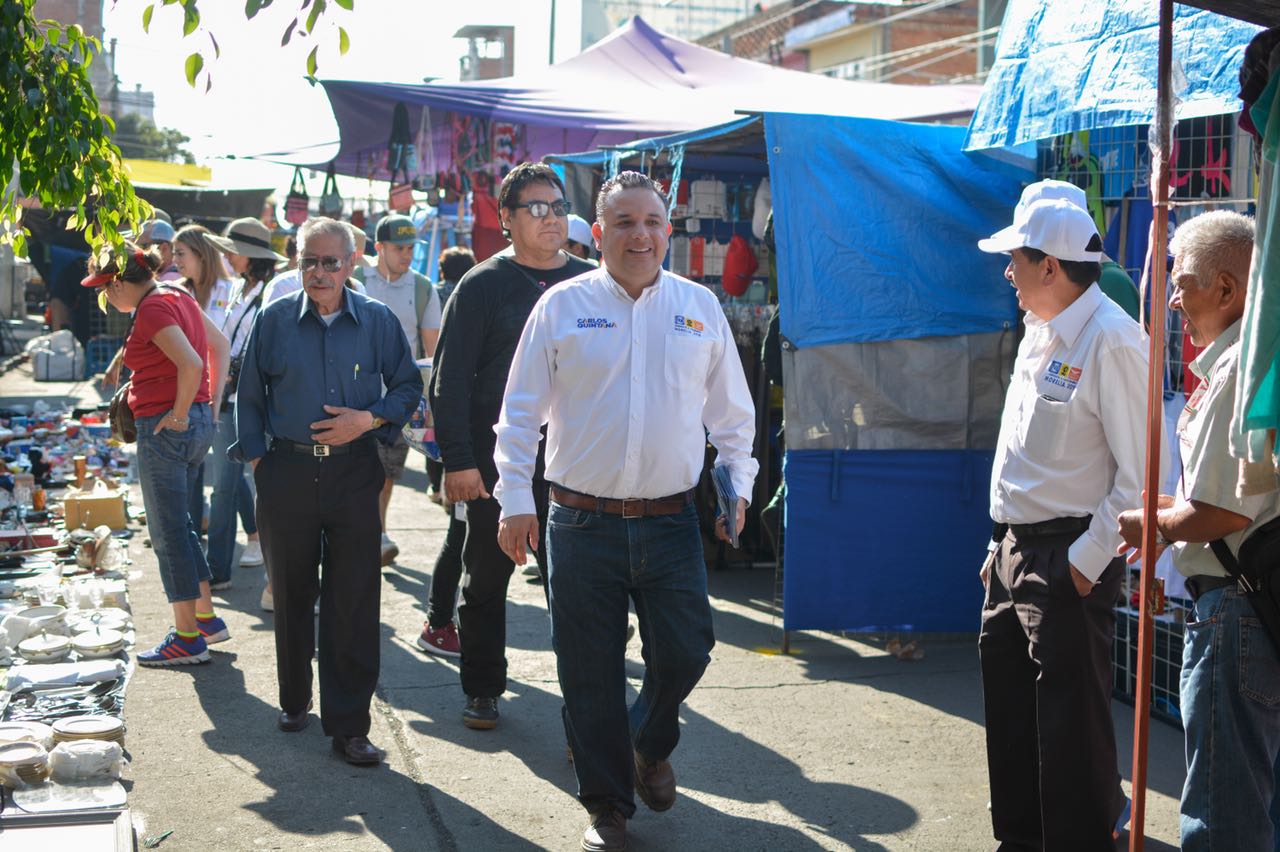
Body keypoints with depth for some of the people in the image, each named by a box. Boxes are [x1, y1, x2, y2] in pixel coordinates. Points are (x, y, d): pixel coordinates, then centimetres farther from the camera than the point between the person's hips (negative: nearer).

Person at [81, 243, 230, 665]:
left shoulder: (152, 309, -16)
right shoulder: (177, 295, 11)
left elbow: (191, 364, -28)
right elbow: (220, 344, 19)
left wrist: (178, 415, -16)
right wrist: (212, 402, 16)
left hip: (165, 428, -9)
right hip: (199, 422, 10)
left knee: (169, 532, 0)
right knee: (177, 523, 20)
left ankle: (188, 638, 6)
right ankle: (206, 618, 25)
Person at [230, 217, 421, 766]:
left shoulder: (378, 321, 3)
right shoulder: (275, 320, 4)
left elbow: (408, 387, 9)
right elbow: (249, 396, 11)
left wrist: (369, 419, -9)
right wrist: (256, 459, 4)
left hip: (354, 471, -1)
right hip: (287, 471, 1)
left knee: (354, 601, -3)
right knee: (291, 594, 12)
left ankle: (349, 725, 4)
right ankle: (294, 700, 32)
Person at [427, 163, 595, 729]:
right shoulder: (483, 285, -1)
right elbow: (449, 378, -4)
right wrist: (457, 459, -12)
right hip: (496, 464, -1)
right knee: (486, 580, 10)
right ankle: (482, 690, 25)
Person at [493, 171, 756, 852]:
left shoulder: (700, 307, 7)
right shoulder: (563, 306, 0)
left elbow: (732, 409, 15)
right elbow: (521, 412, 2)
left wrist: (738, 483, 8)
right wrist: (516, 500, -3)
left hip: (671, 521, 2)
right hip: (582, 522, -1)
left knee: (685, 655, 1)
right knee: (591, 674, 4)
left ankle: (649, 746, 34)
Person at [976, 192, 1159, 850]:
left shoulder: (1109, 340, -18)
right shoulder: (1040, 333, 11)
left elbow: (1141, 472, -20)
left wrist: (1088, 561, -18)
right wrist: (1003, 542, 18)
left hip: (1069, 561, -9)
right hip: (1015, 549, 10)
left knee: (1070, 721, -2)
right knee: (1008, 703, 18)